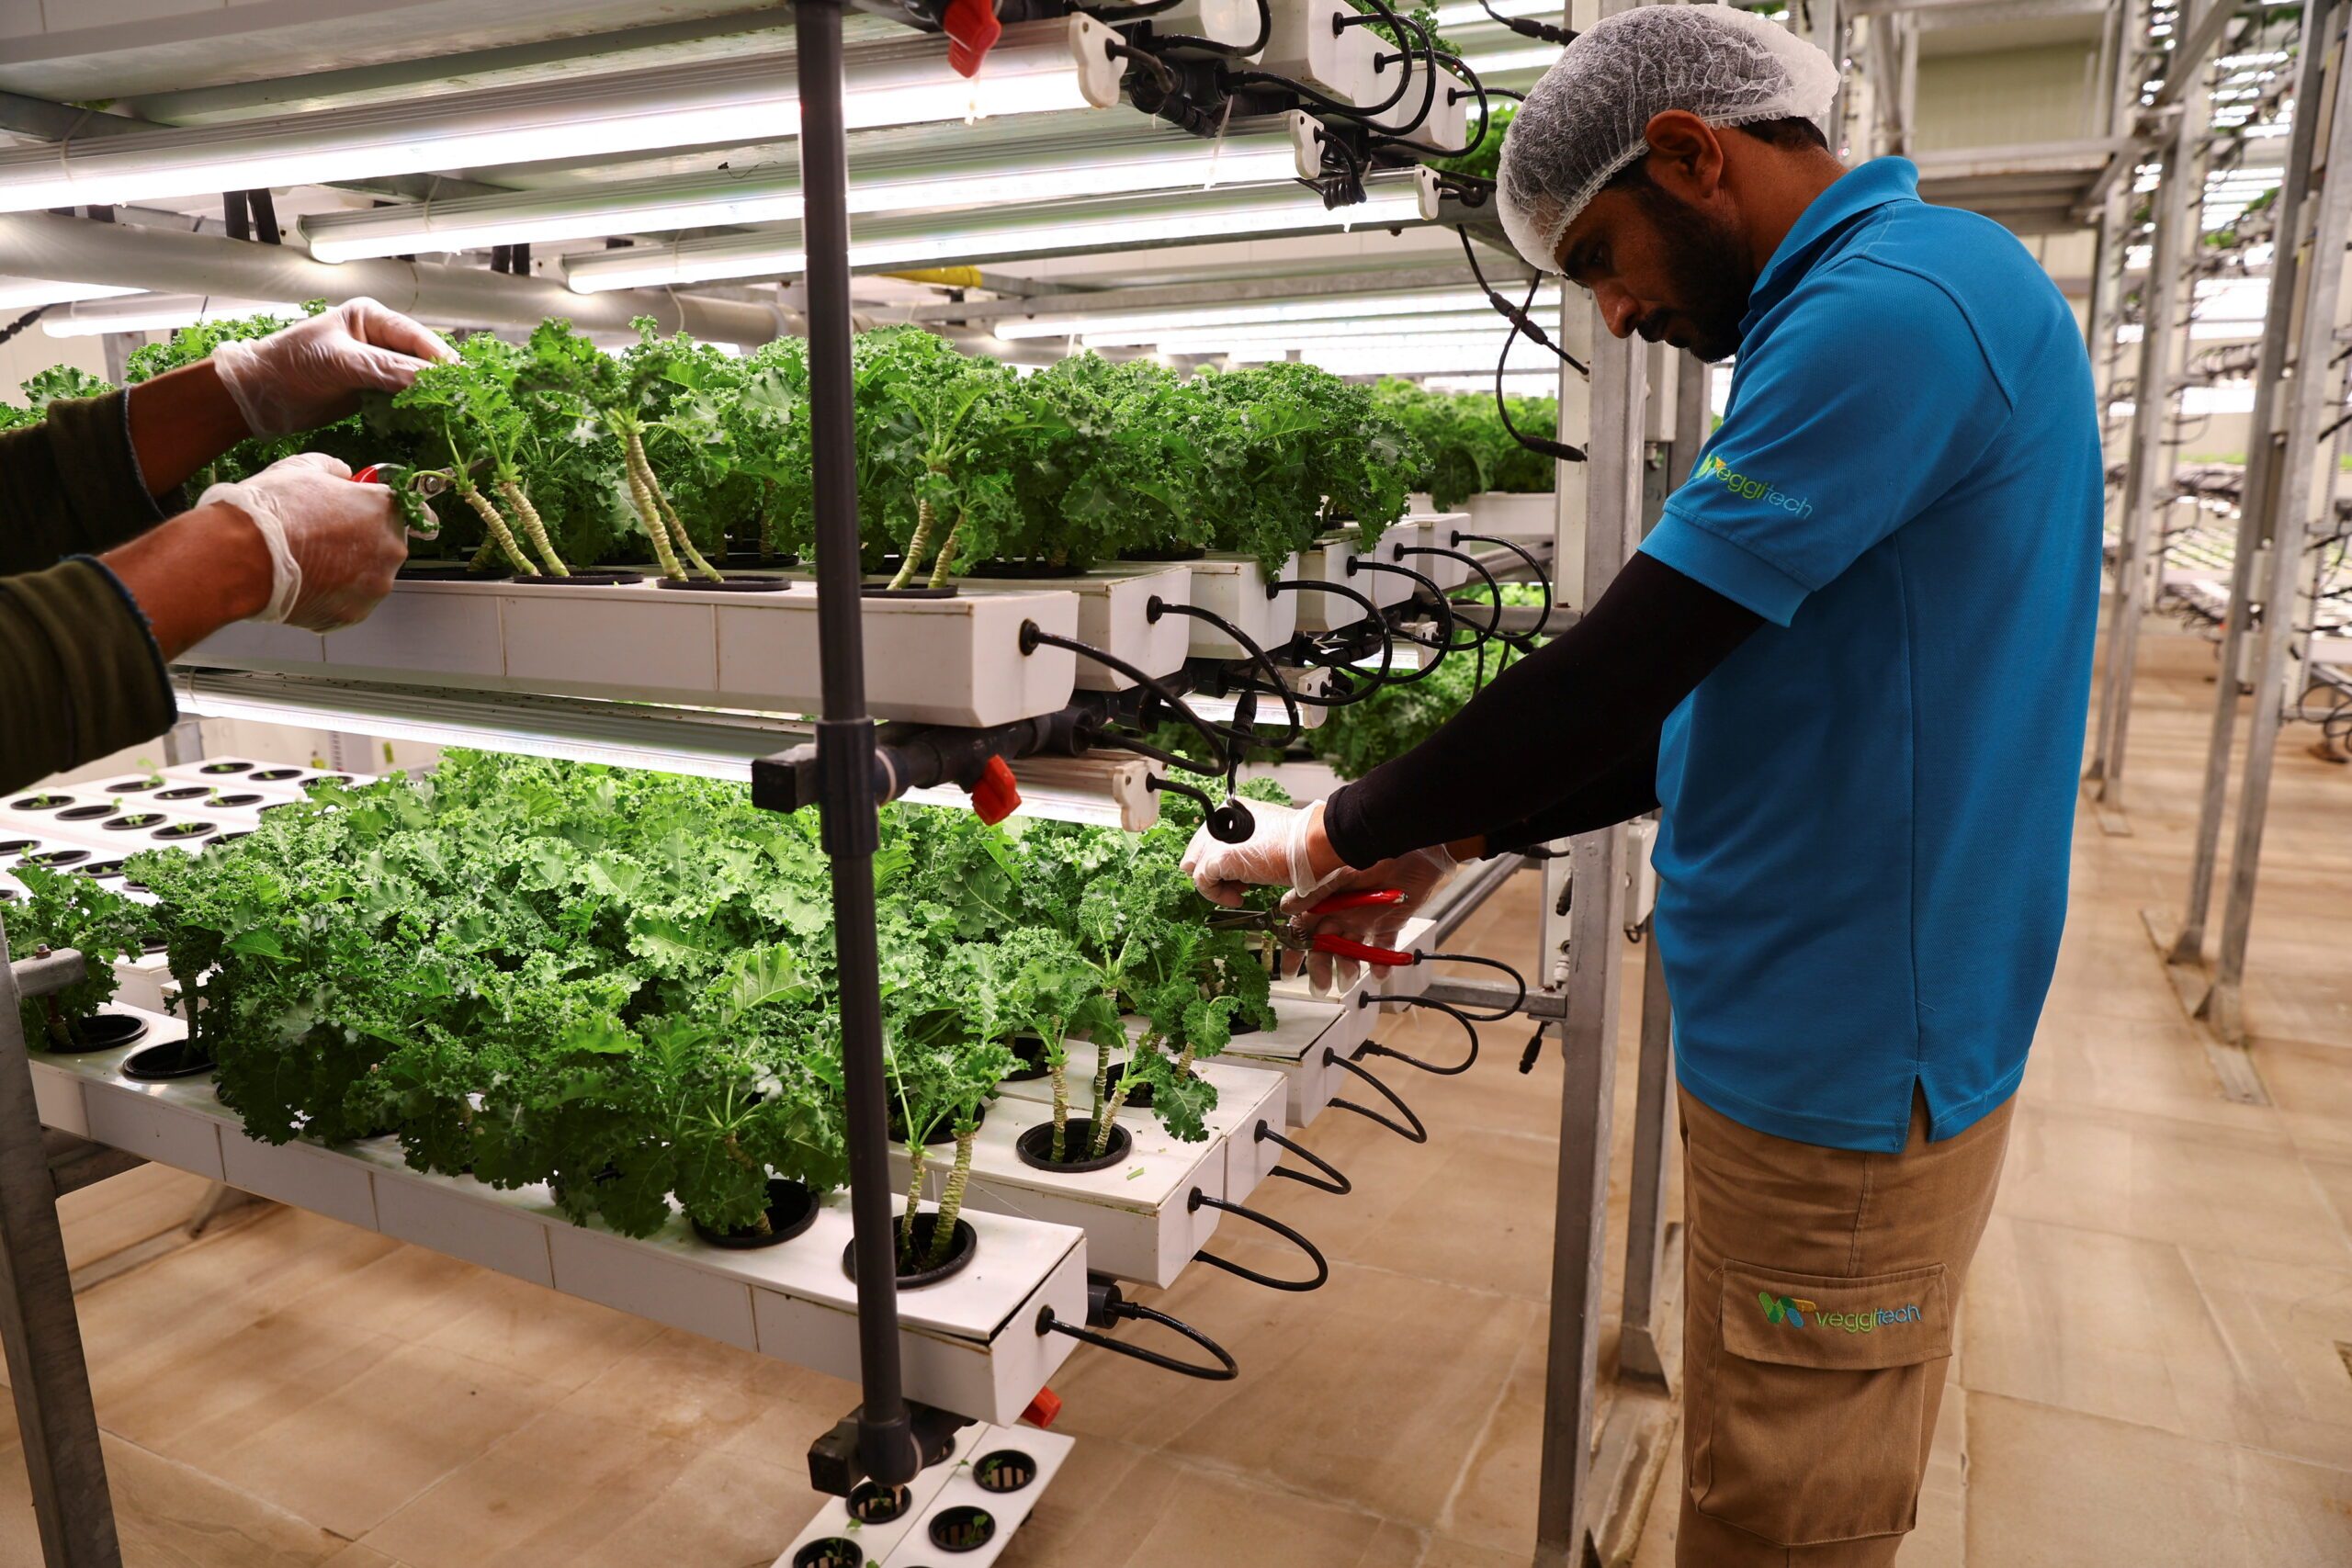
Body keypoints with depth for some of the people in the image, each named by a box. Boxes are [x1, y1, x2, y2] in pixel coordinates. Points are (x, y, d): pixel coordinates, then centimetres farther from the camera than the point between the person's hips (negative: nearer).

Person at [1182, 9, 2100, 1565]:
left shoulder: (1895, 305, -18)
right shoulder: (1870, 305, 14)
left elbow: (1618, 677, -23)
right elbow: (1716, 704, 14)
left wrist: (1340, 834, -9)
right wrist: (1459, 838, 7)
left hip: (1845, 1070, -9)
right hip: (1822, 1032, 9)